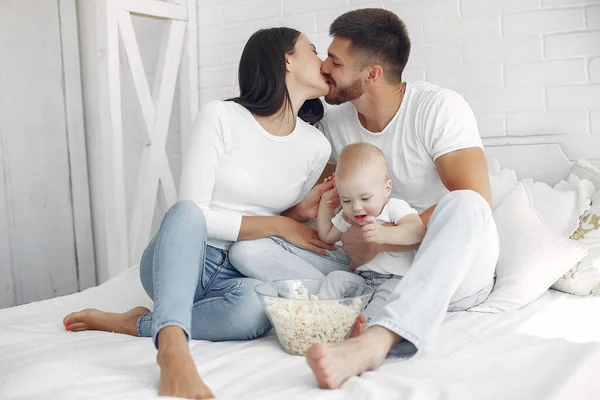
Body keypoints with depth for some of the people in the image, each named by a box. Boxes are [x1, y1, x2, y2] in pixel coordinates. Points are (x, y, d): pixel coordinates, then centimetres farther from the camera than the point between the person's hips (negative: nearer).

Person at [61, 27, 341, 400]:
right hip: (179, 261, -3)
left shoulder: (316, 146, 4)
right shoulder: (221, 117, -10)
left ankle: (135, 324, -17)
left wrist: (300, 211, -5)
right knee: (185, 211, -37)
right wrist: (277, 224, -16)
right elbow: (194, 213, -16)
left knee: (255, 305, -34)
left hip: (239, 273, 3)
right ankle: (173, 346, -51)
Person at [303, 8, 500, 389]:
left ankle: (375, 339, -54)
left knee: (464, 205, -40)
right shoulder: (335, 121, 4)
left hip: (455, 273, -4)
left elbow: (475, 203, -25)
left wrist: (378, 240, -23)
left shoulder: (439, 108, -14)